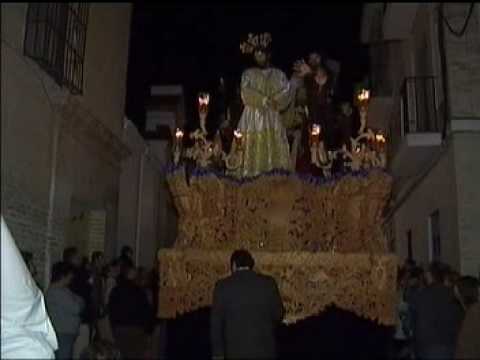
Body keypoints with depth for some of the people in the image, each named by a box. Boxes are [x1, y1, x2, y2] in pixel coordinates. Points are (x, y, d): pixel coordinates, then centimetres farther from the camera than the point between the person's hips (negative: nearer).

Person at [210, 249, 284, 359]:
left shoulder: (223, 286, -7)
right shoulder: (268, 283, -3)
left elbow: (216, 322, -4)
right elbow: (278, 314, 4)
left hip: (236, 350, -1)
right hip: (264, 348, 1)